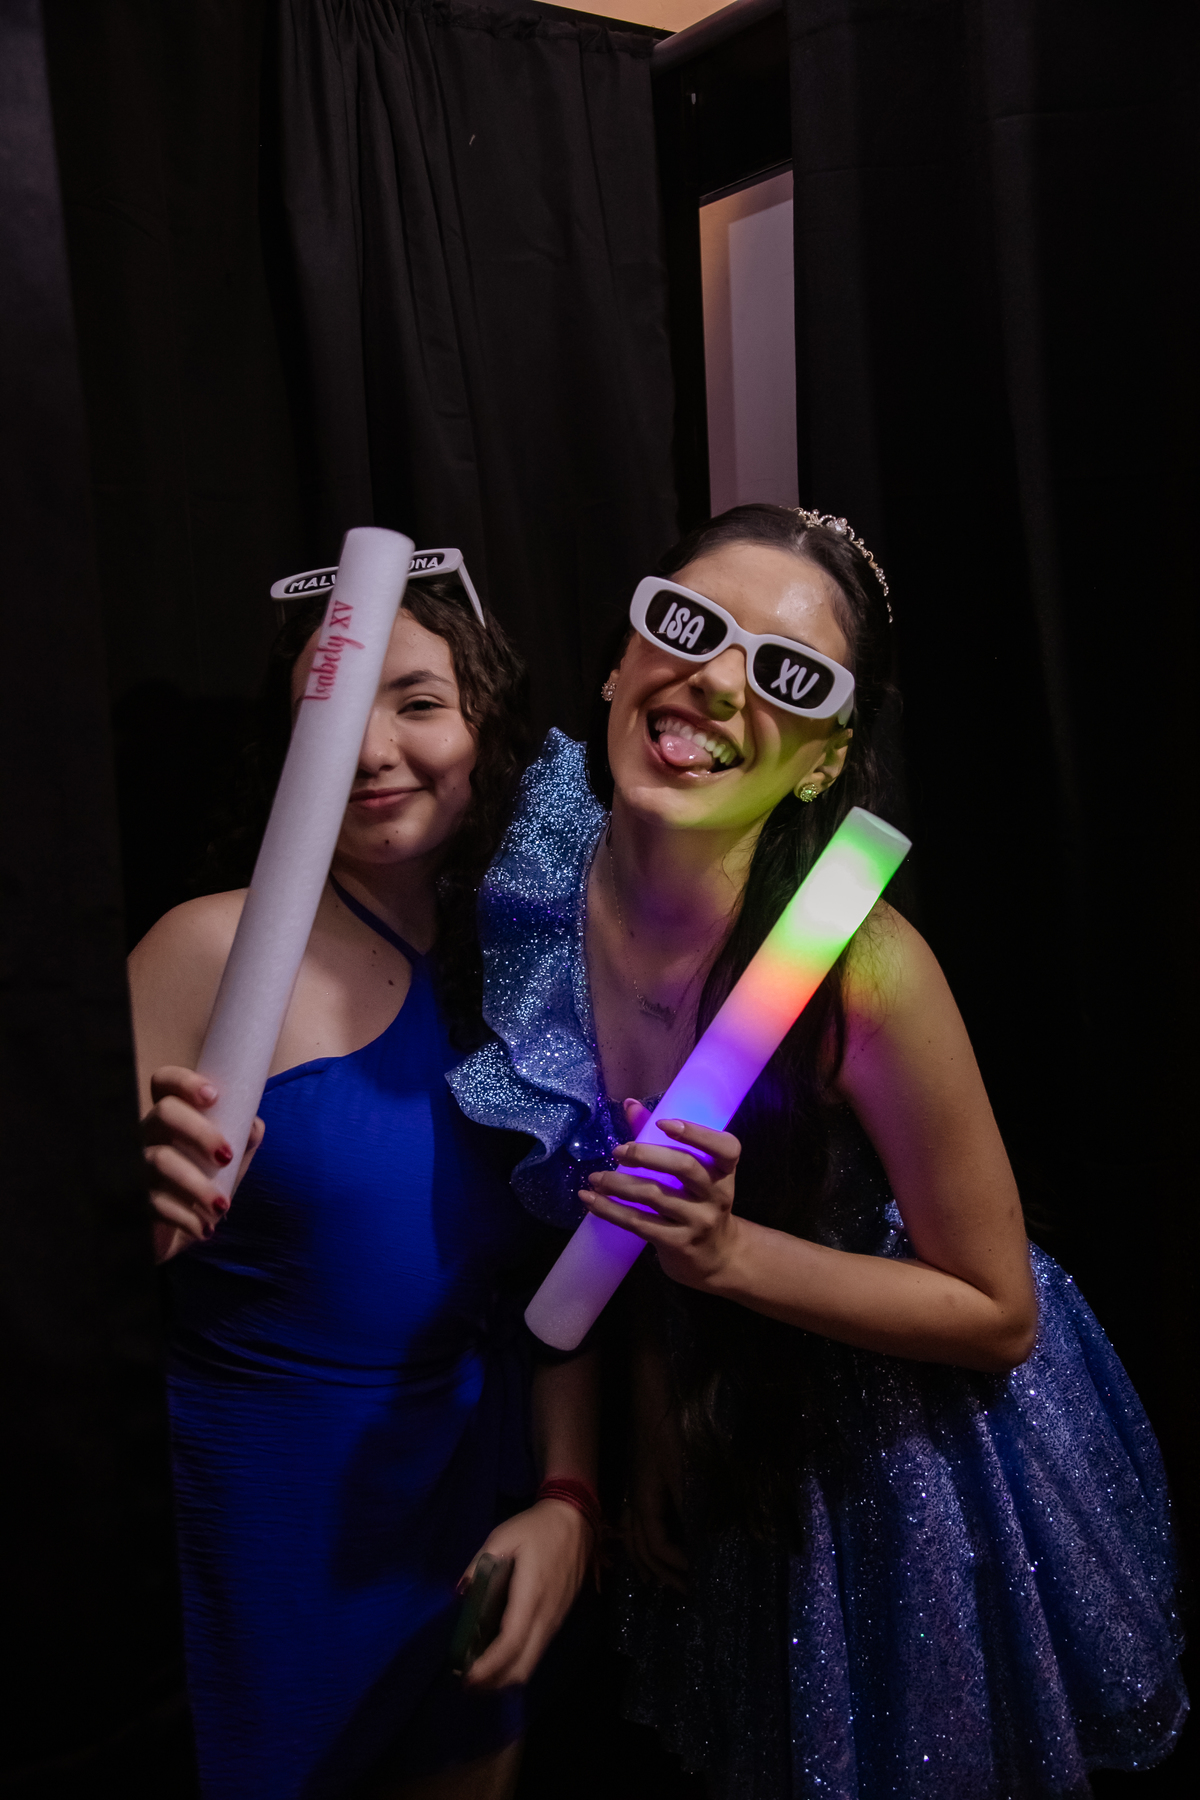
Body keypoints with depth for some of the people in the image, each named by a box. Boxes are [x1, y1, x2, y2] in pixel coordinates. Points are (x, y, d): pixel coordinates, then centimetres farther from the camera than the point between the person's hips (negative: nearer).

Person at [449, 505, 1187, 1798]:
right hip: (710, 1430, 5)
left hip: (910, 1446, -4)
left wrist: (729, 1253, -33)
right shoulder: (545, 889, -19)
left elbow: (997, 1312, -21)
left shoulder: (860, 971, -35)